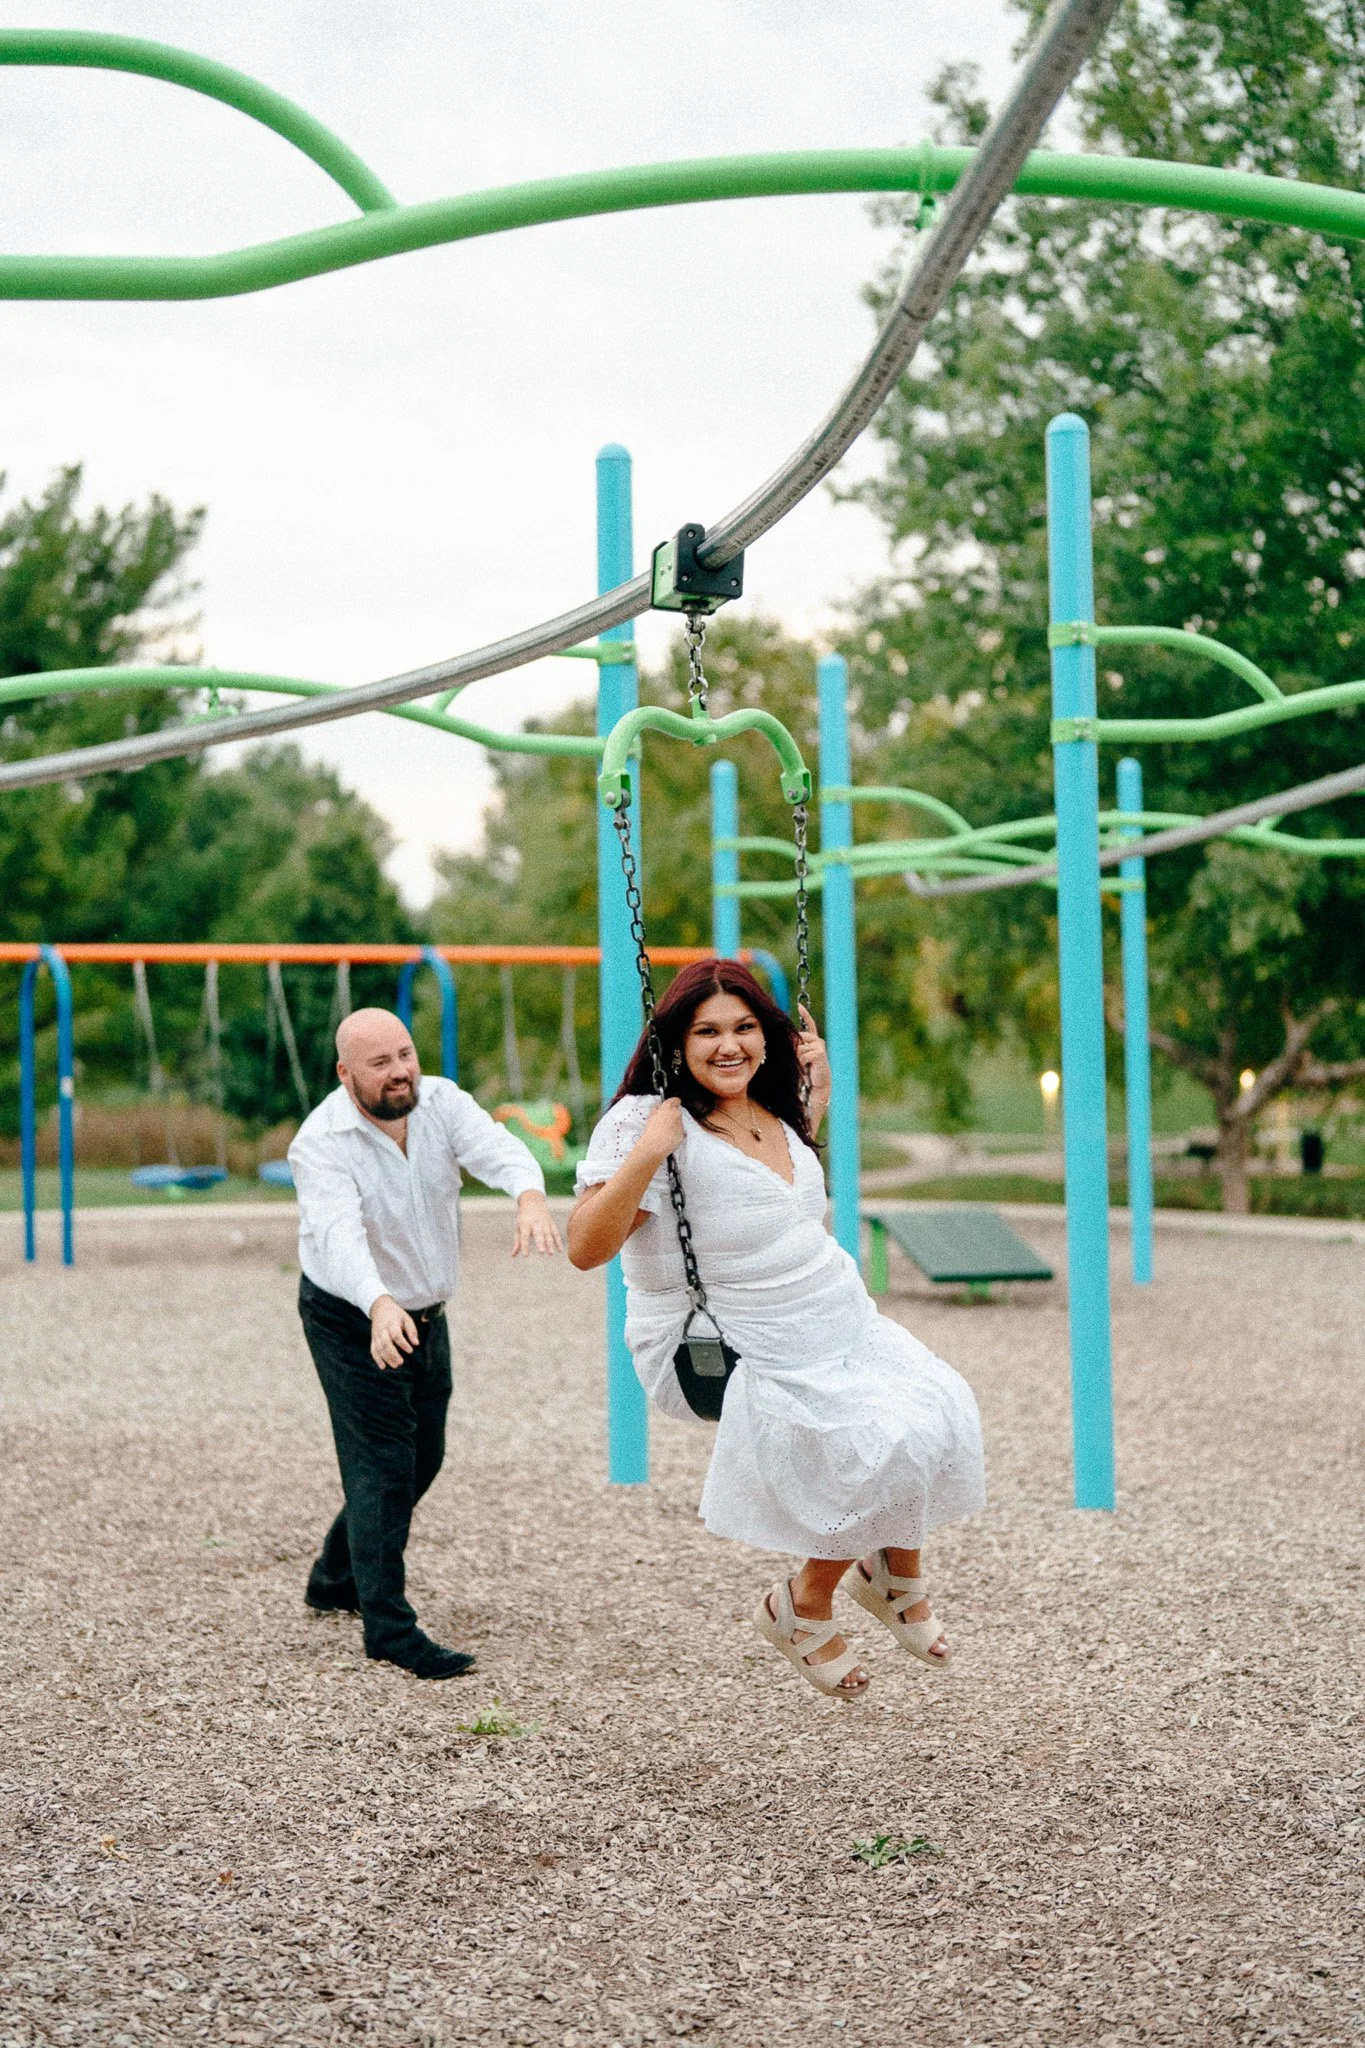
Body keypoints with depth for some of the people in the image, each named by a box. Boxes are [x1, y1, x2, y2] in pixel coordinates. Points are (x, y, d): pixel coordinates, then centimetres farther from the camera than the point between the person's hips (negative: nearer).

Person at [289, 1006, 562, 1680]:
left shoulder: (441, 1102, -12)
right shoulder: (322, 1143, -25)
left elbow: (495, 1147, -31)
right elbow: (339, 1234, -41)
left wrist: (529, 1194, -54)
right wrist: (379, 1305, -60)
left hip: (426, 1314, 6)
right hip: (351, 1319, -6)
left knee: (422, 1456, 17)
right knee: (383, 1463, -10)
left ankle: (336, 1577, 37)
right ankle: (389, 1628, -4)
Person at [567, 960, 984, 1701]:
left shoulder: (771, 1111, 8)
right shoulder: (643, 1125, -16)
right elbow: (585, 1246, -26)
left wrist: (817, 1088, 18)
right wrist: (648, 1151, -34)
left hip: (838, 1326, 8)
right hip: (735, 1355, -8)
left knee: (939, 1411, -10)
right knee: (882, 1449, -21)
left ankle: (897, 1575, 17)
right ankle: (802, 1610, 3)